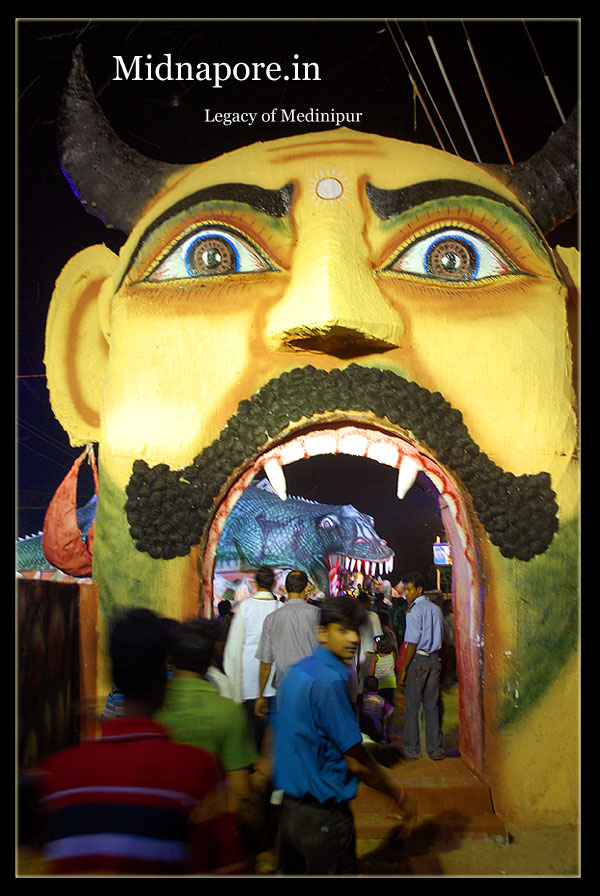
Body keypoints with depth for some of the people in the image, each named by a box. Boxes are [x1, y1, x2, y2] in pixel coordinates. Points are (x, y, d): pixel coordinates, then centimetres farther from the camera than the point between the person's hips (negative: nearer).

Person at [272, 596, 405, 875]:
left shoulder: (296, 672, 6)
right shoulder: (329, 681, -22)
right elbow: (356, 761, -16)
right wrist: (397, 794, -3)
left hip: (290, 805, 8)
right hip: (323, 816, -8)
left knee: (293, 870, 21)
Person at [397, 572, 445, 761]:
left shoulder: (414, 611, -12)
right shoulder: (436, 609, 10)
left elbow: (412, 643, -15)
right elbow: (439, 637, 14)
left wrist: (403, 670, -12)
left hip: (417, 660, -7)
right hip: (434, 660, 7)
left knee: (412, 707, 3)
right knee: (431, 706, 12)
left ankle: (412, 750, 8)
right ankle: (435, 749, 15)